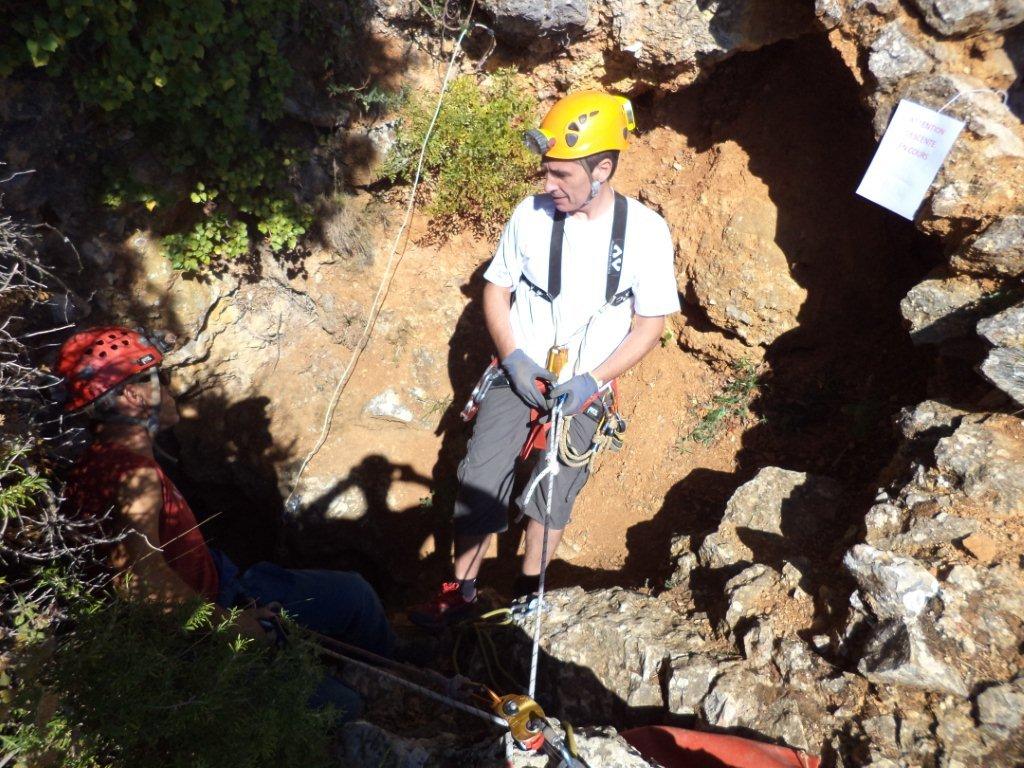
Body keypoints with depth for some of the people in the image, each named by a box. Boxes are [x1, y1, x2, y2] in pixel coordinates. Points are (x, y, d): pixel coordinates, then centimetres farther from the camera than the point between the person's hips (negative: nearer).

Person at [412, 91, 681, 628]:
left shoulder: (645, 231, -12)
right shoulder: (530, 214, -8)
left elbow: (650, 325, -7)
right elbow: (495, 290, 3)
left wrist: (591, 381, -16)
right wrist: (514, 357, -11)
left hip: (583, 386, -1)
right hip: (519, 372, 1)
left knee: (553, 494, 6)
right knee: (479, 481, -2)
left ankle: (527, 594, 30)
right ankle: (461, 590, 19)